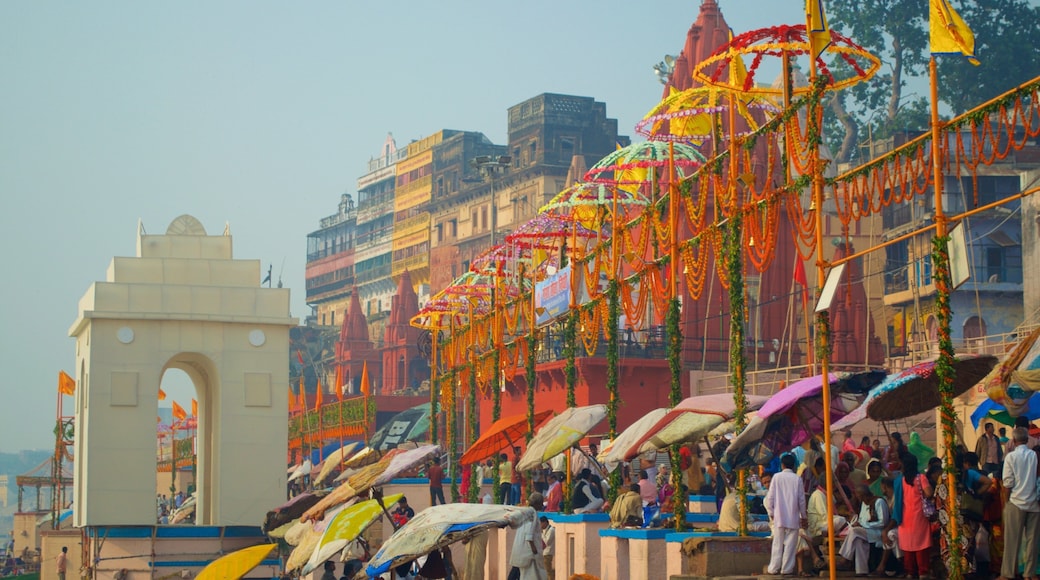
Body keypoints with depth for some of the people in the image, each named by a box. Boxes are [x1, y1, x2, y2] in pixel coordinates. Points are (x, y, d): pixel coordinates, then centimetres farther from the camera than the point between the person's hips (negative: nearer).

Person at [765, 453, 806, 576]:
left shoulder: (777, 477, -1)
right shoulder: (797, 479, -1)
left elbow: (770, 497, -2)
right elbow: (801, 499, 2)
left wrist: (771, 513, 9)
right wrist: (803, 516, 12)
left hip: (779, 516, 1)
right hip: (793, 517, -1)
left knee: (778, 543, 5)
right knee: (790, 543, 3)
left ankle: (774, 568, 3)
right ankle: (787, 568, 0)